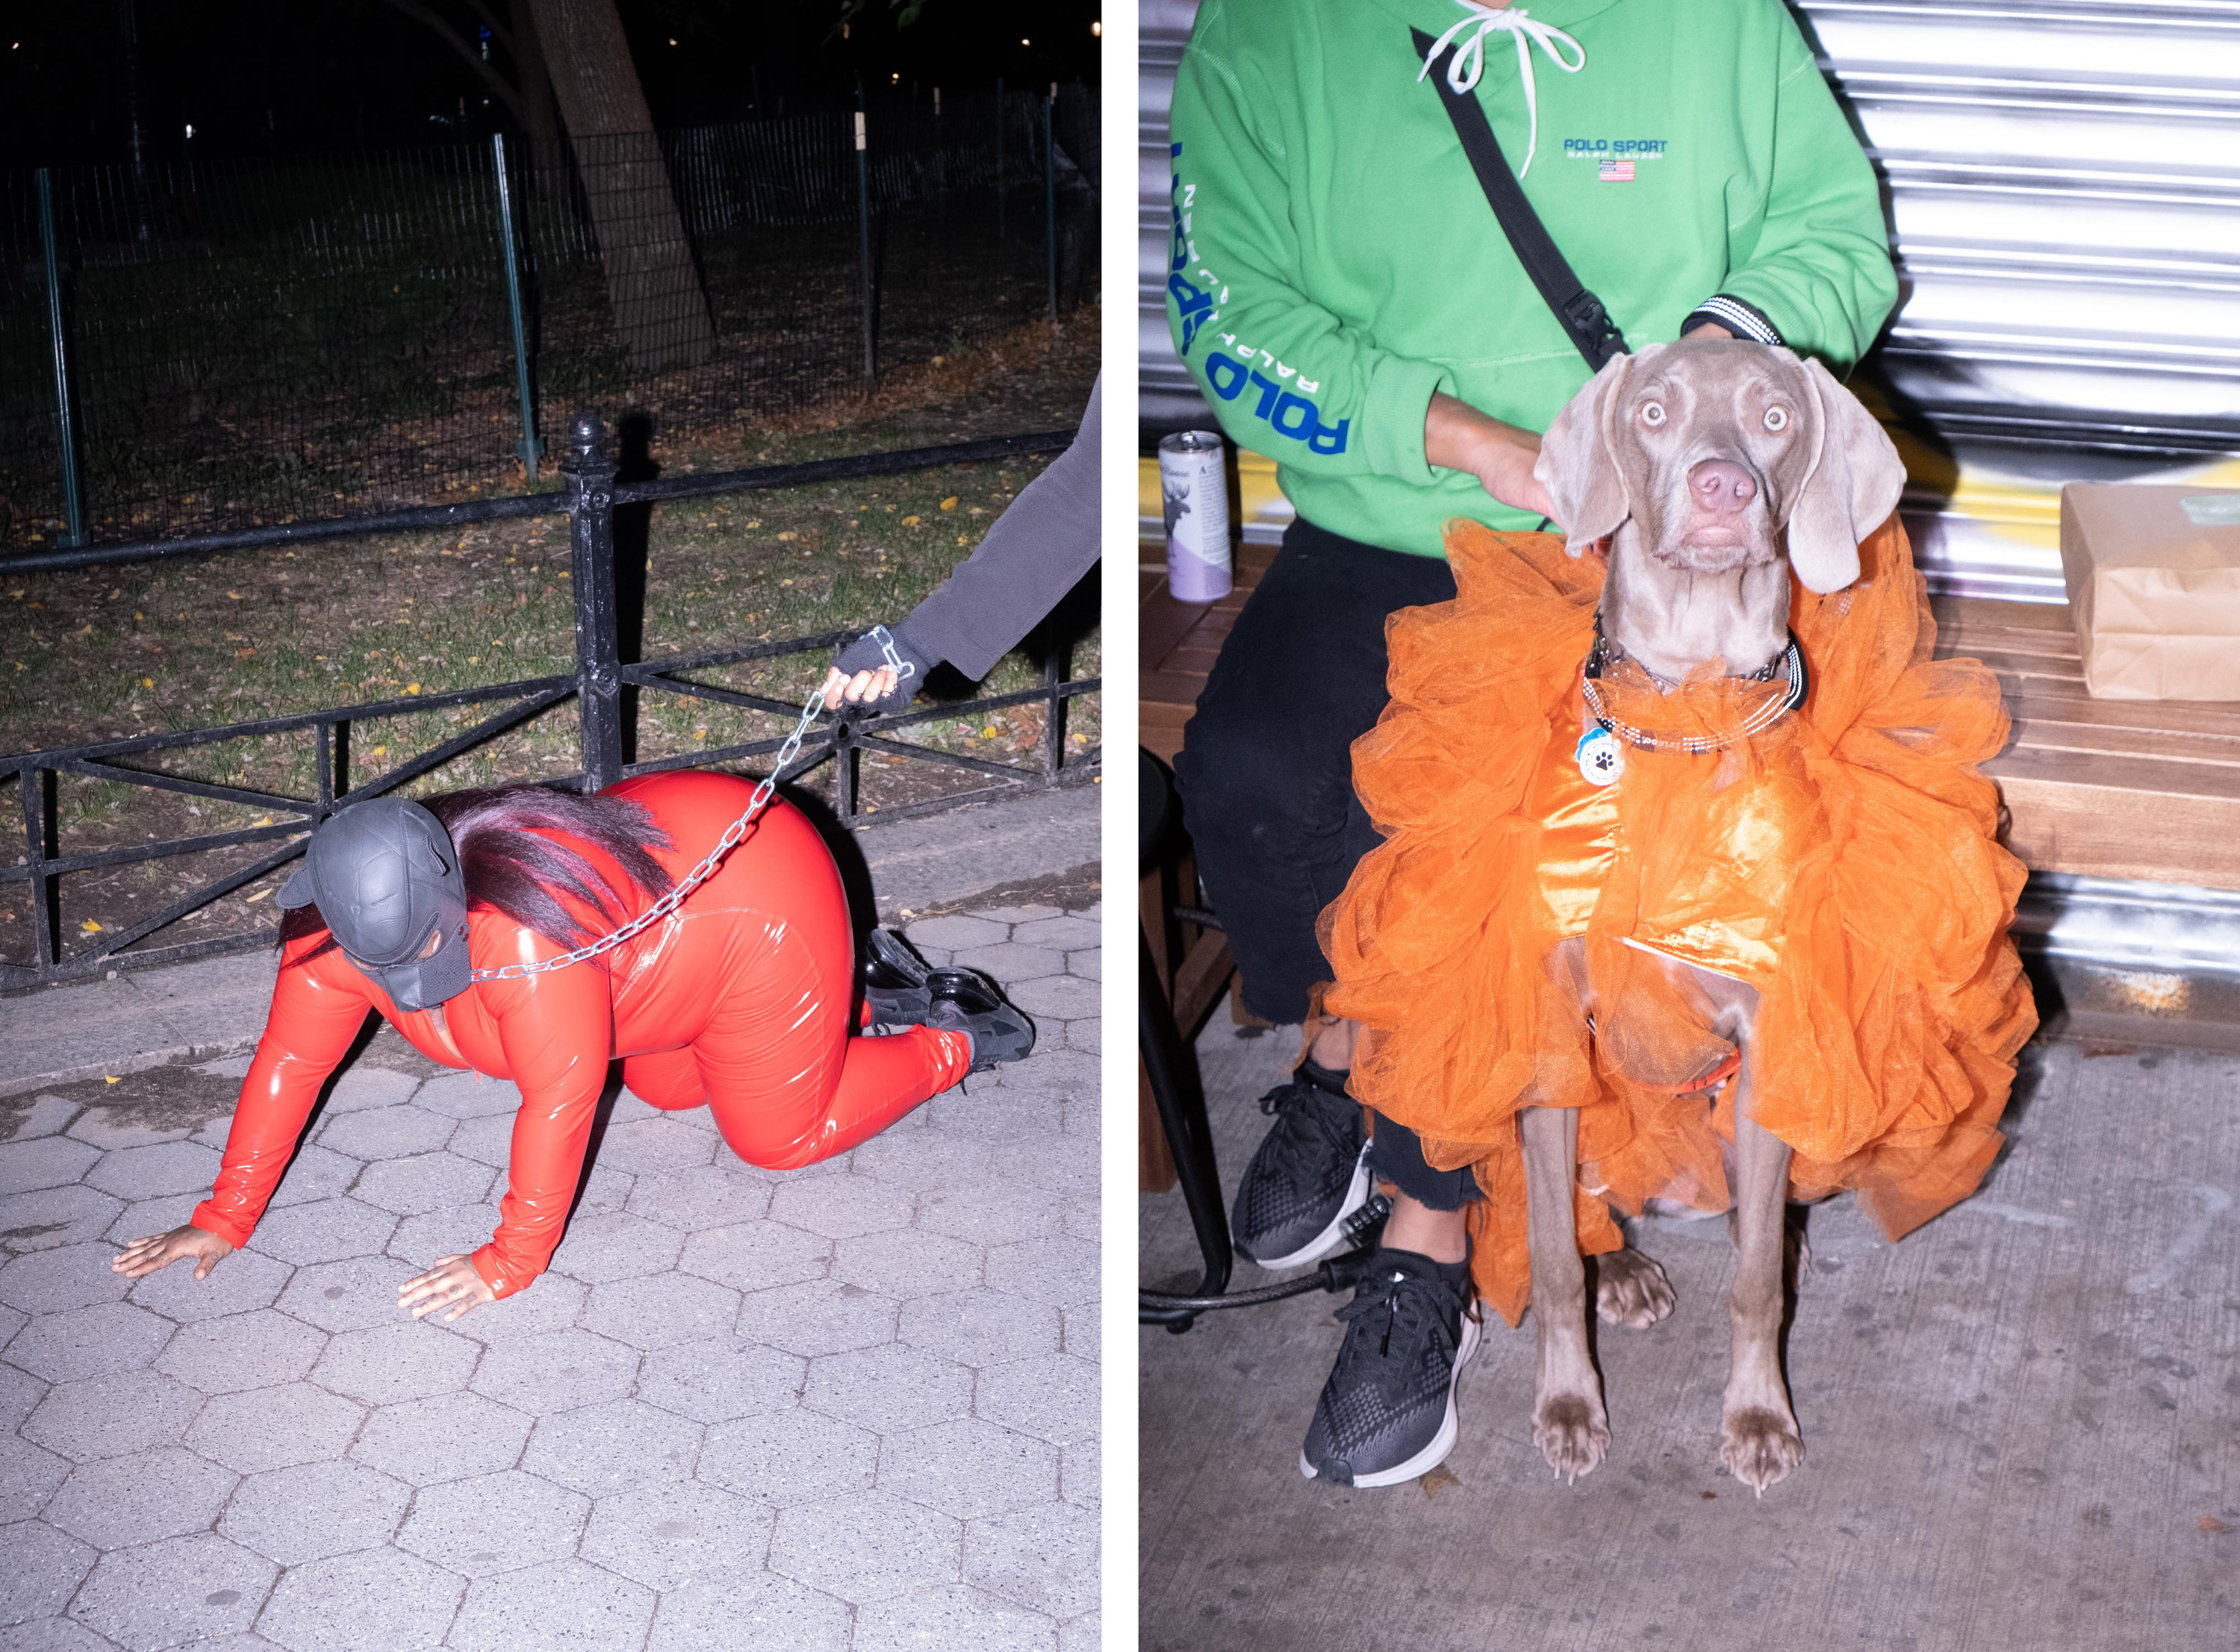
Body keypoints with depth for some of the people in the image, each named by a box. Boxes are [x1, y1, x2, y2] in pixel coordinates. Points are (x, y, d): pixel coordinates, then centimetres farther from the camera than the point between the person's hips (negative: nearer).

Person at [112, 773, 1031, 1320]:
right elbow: (290, 1058, -10)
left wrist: (510, 1263, -29)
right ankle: (869, 984, 34)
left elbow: (562, 1096, -36)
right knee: (667, 1087, 24)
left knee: (777, 1133, 4)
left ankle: (954, 1042, 23)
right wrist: (226, 1218, -10)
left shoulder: (527, 928, -42)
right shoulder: (345, 927, -19)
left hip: (759, 899, -8)